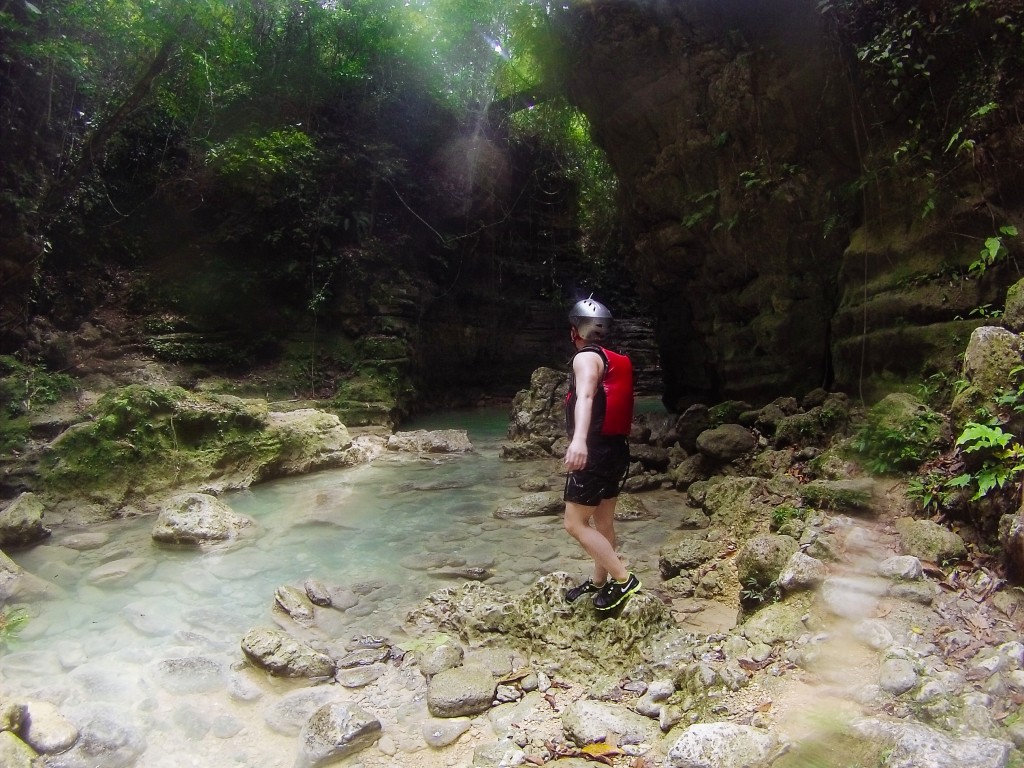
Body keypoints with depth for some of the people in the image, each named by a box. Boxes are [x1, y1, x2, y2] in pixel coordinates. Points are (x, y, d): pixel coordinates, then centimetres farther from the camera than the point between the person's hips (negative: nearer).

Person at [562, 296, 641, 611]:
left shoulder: (586, 357, -13)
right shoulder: (614, 360, 15)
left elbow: (585, 395, -35)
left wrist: (579, 438, -52)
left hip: (594, 453, -10)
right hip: (614, 450, 10)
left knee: (575, 523, -4)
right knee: (603, 521, 18)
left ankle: (624, 579, -1)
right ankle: (599, 580, 30)